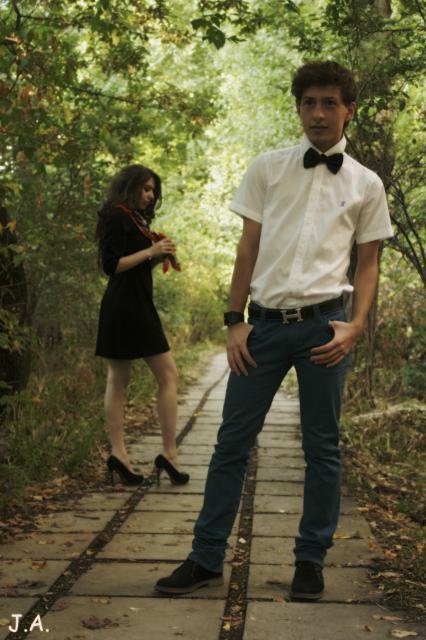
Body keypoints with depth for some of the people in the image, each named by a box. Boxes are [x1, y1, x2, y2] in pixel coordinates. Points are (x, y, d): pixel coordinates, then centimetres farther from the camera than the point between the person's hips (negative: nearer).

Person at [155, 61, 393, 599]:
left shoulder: (366, 184, 7)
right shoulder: (267, 169, 7)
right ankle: (206, 557, 15)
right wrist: (235, 321, 1)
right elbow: (248, 247, 7)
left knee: (322, 447, 7)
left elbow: (367, 262, 9)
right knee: (232, 441, 4)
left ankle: (311, 560, 21)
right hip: (265, 322, 1)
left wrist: (357, 325, -6)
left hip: (323, 324, 0)